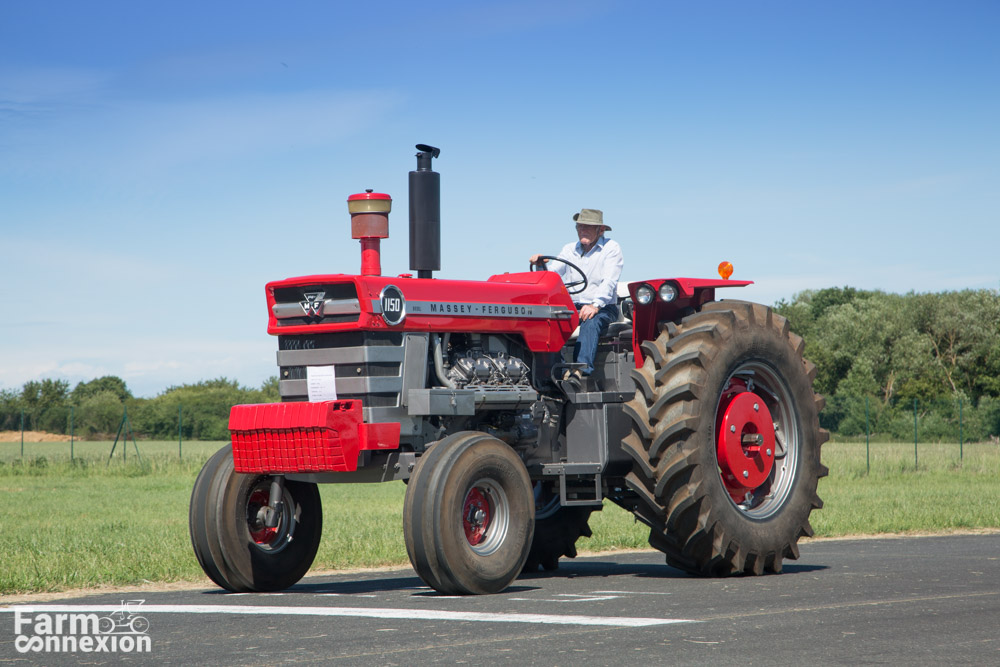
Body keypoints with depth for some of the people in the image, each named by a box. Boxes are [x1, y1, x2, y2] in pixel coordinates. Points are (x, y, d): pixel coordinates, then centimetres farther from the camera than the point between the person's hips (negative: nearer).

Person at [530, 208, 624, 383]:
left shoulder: (611, 249, 1)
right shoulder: (569, 249, 16)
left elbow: (609, 282, -13)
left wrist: (595, 305, -28)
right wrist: (541, 265, -18)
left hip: (602, 308, -4)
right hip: (571, 307, 4)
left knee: (590, 322, -38)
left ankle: (581, 370, -54)